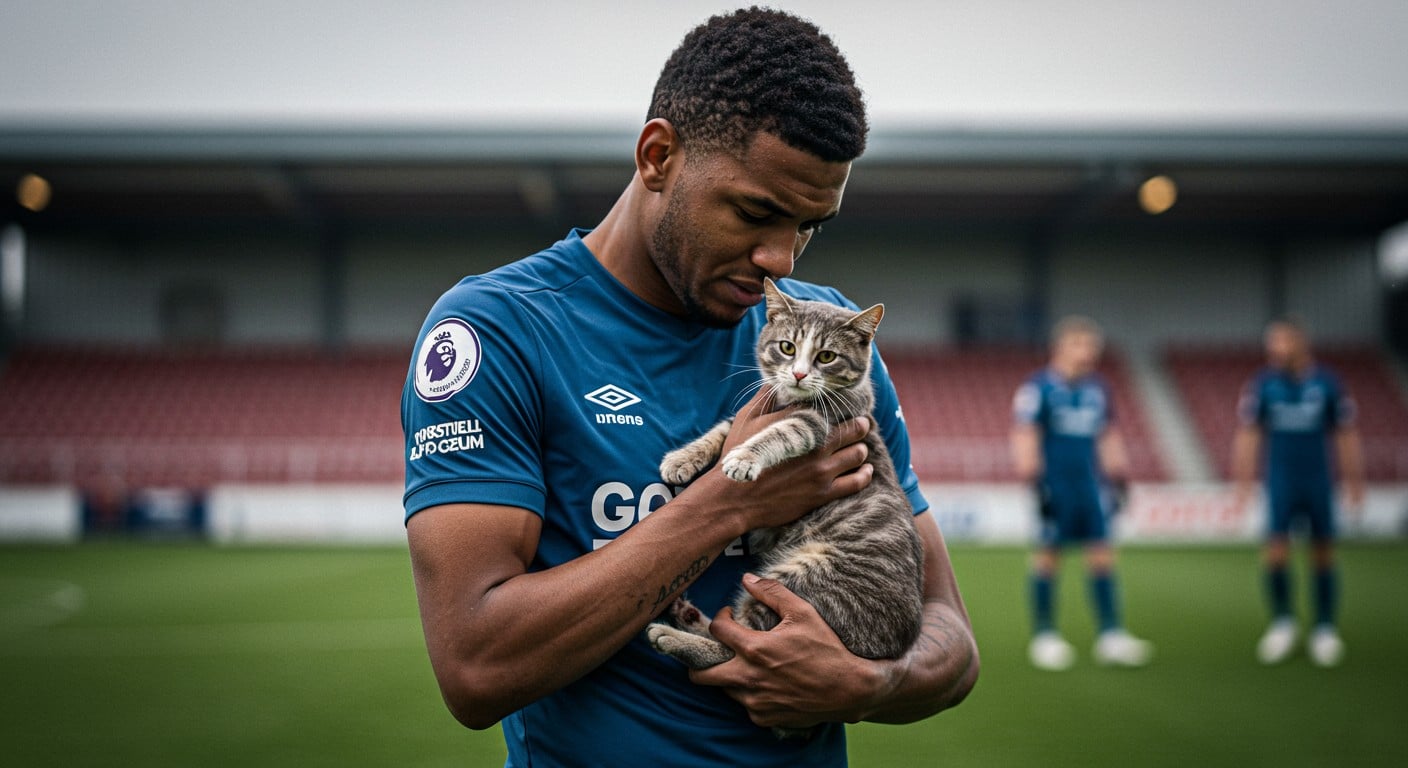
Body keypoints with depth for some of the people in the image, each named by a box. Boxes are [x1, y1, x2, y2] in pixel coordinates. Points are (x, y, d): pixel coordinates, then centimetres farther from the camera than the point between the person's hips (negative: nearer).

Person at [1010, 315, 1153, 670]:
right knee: (1048, 556, 1)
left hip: (1090, 483, 6)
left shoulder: (1097, 388, 12)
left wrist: (1118, 475, 17)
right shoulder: (1038, 387, -6)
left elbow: (1109, 435, 21)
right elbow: (1024, 435, -9)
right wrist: (1033, 480, -14)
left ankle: (1110, 635, 5)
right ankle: (1044, 637, 11)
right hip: (1055, 483, -5)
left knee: (1102, 555, 1)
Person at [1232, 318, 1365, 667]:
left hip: (1319, 483, 0)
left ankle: (1325, 629, 18)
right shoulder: (1262, 384, -2)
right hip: (1281, 482, 0)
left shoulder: (1327, 383, -2)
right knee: (1276, 553, -10)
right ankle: (1282, 623, 9)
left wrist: (1354, 482, 7)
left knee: (1323, 555, 4)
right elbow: (1247, 435, 1)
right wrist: (1243, 481, -3)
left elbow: (1346, 436, 5)